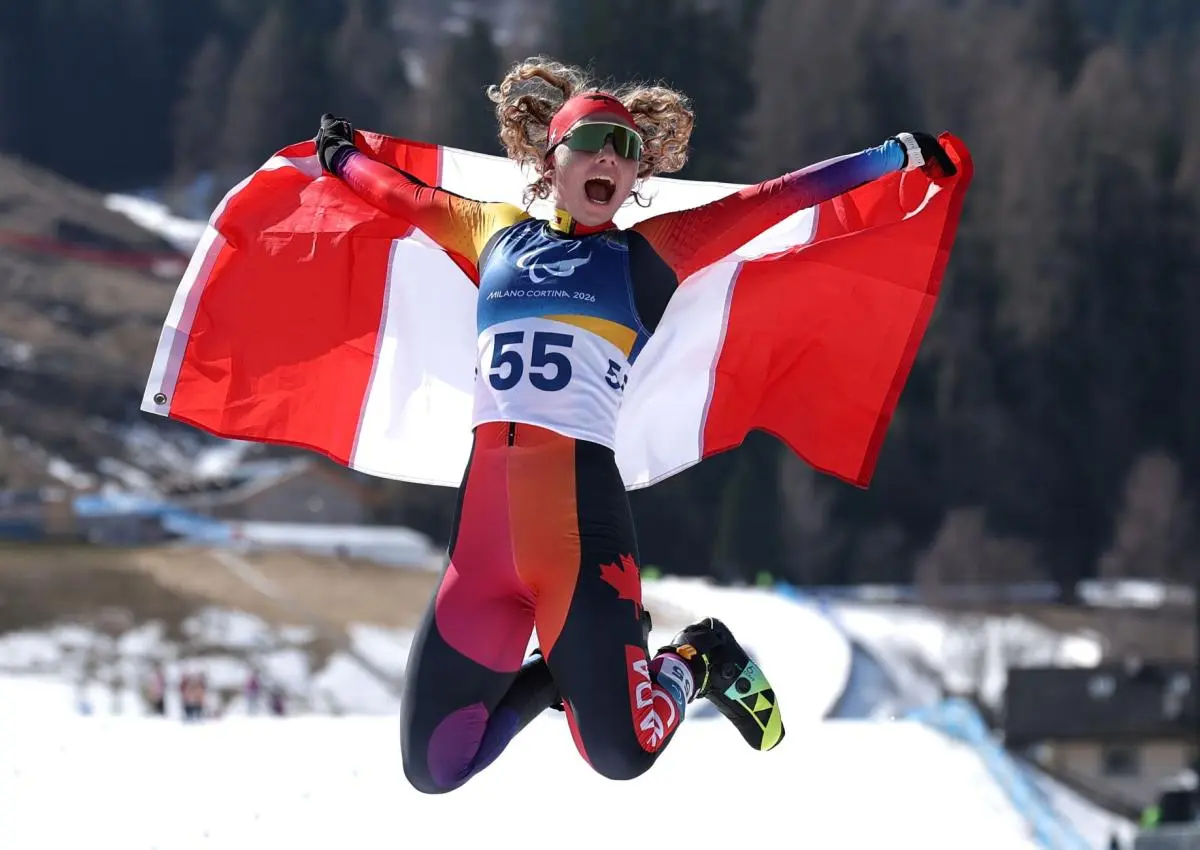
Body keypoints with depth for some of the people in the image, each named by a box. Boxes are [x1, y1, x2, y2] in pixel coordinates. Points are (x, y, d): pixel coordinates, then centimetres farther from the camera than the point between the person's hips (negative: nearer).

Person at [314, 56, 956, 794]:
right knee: (434, 768, 1)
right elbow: (404, 195, 37)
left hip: (579, 502, -3)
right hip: (482, 516, 3)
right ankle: (561, 673, 30)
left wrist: (900, 154, 14)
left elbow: (772, 201, 13)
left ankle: (699, 661, 21)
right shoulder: (495, 233, 19)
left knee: (623, 754, -13)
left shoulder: (648, 253, 11)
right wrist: (340, 156, 51)